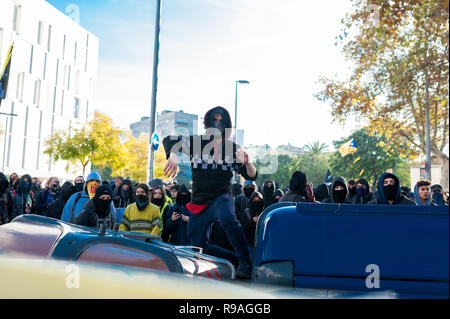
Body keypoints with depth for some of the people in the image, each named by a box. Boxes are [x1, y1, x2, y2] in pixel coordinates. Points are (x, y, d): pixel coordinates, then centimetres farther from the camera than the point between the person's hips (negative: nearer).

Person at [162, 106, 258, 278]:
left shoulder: (233, 149, 2)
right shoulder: (196, 142, 2)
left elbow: (252, 177, 2)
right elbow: (169, 141, -7)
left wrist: (247, 162, -20)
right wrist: (172, 156, -27)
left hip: (222, 197, -3)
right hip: (199, 203, 3)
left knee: (228, 219, -38)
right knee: (199, 246, 8)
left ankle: (245, 262, -30)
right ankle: (236, 259, 20)